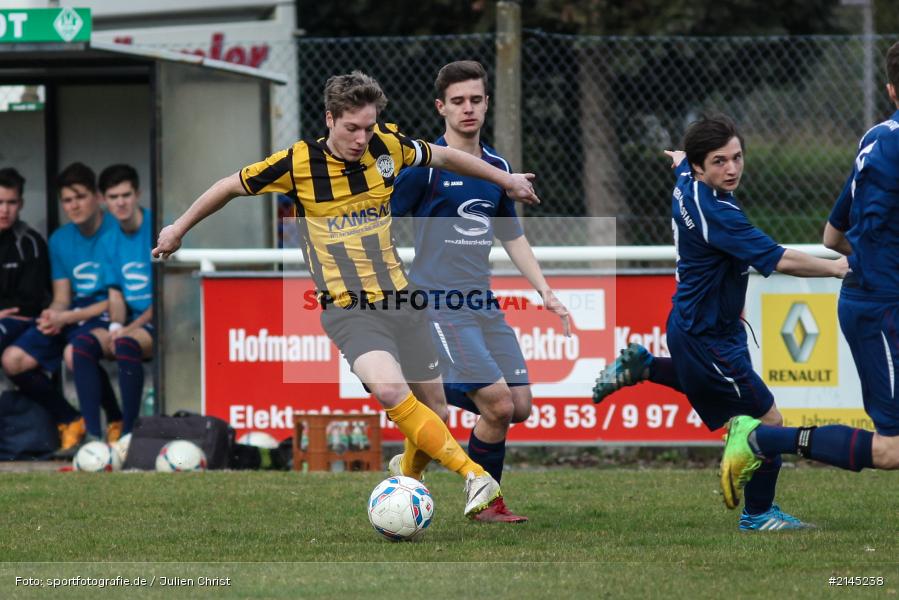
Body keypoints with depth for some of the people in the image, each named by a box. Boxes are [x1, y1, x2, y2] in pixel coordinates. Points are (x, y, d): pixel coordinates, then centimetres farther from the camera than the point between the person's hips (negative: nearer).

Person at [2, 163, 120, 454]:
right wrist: (53, 315, -11)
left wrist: (68, 317, -16)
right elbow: (62, 297, 15)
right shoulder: (60, 240, 13)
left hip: (105, 317, -7)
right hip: (72, 316, 7)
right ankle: (70, 421, 4)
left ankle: (116, 423, -17)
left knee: (75, 350, -38)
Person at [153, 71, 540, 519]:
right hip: (347, 309, -5)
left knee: (432, 406, 7)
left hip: (399, 300, 5)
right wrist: (179, 228, 14)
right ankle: (474, 476, -28)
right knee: (390, 389, -29)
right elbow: (232, 186, 4)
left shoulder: (388, 145, -2)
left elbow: (443, 157, 19)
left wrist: (505, 179, 28)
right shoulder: (298, 163, -11)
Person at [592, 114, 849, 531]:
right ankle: (758, 514, 11)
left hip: (689, 322, 10)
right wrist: (837, 268, -26)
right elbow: (779, 260, -35)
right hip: (707, 336, -10)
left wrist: (683, 160, 49)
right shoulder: (715, 213, -32)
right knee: (768, 420, -2)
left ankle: (642, 367, 33)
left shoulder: (686, 183, -4)